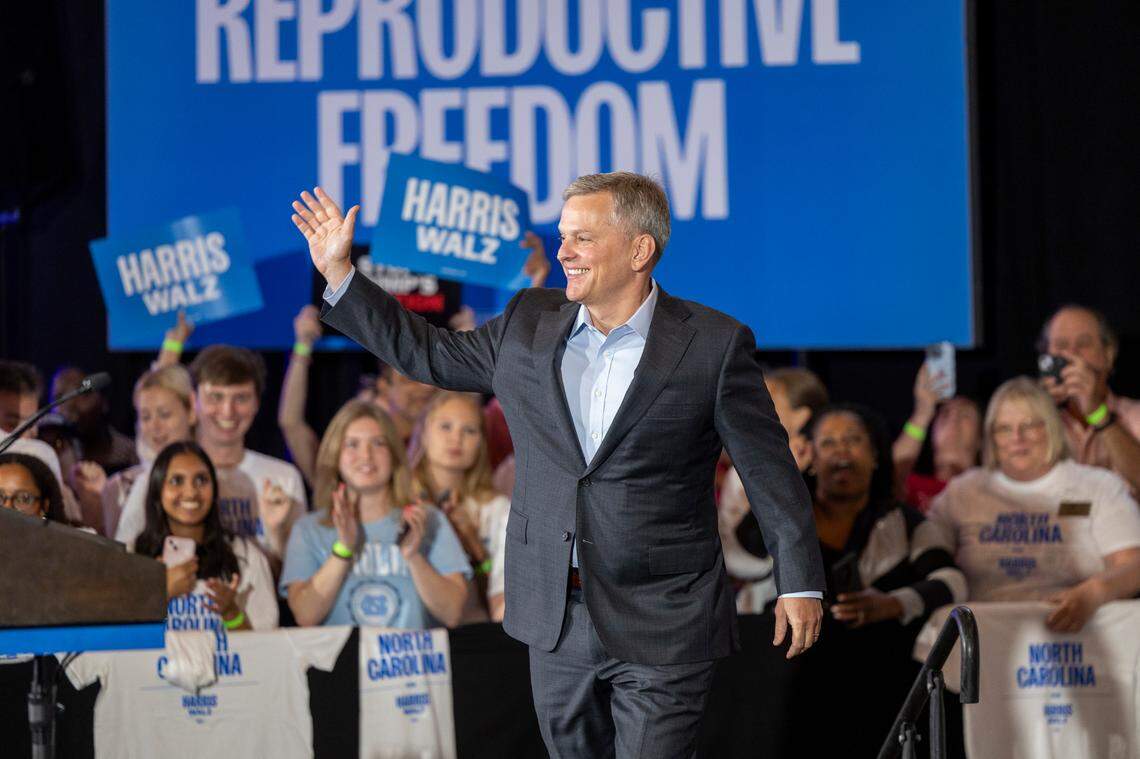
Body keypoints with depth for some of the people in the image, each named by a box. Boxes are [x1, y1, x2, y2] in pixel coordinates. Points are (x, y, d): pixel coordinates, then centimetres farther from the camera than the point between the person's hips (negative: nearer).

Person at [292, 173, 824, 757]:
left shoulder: (714, 346, -8)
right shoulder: (528, 325, 6)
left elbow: (769, 468, -3)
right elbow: (430, 354, 18)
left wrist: (799, 583, -2)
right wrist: (337, 272, 15)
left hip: (661, 630, -5)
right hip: (555, 621, 5)